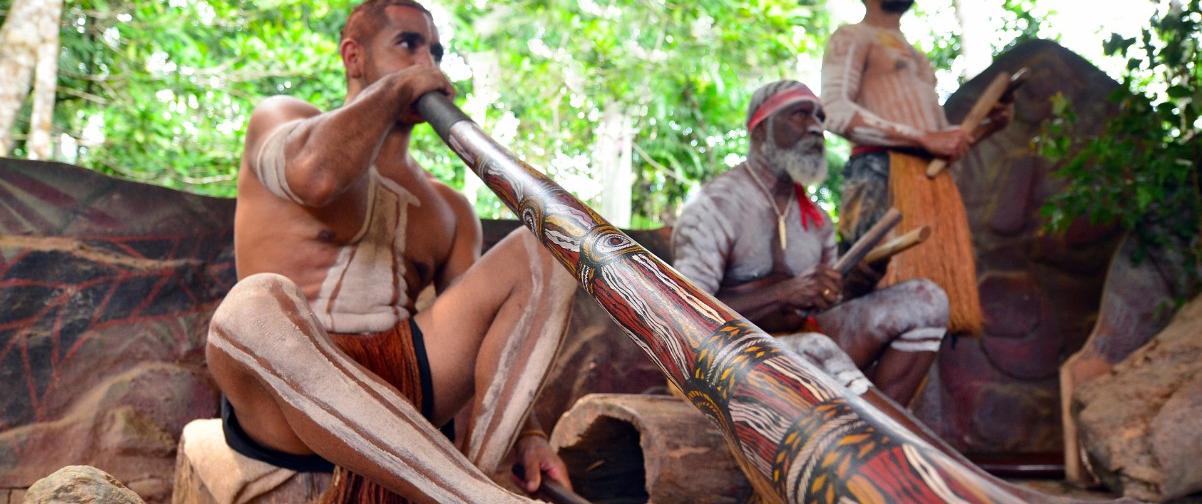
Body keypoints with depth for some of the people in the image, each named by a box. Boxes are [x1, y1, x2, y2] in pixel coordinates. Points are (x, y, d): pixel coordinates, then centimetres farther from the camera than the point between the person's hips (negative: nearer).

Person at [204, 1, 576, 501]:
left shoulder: (447, 208, 21)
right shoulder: (279, 119, 8)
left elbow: (477, 329, 12)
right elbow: (316, 176, -18)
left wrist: (526, 433, -4)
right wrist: (395, 87, -2)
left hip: (404, 383, 5)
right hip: (286, 388, -4)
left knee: (540, 252, -8)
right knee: (256, 306, -38)